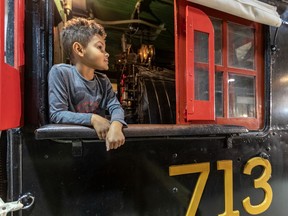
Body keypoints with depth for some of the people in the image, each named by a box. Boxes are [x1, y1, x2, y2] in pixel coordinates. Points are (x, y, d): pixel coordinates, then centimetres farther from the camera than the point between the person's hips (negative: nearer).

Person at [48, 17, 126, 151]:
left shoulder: (103, 81, 5)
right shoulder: (60, 72, -12)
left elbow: (116, 107, -6)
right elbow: (56, 114, -16)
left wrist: (116, 125, -28)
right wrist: (92, 119, -27)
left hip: (98, 138, 4)